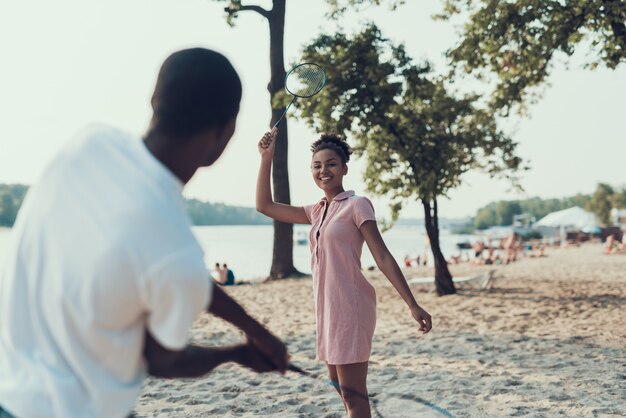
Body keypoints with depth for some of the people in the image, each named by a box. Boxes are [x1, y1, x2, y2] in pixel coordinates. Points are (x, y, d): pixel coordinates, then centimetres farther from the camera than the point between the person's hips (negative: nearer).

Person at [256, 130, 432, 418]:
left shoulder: (356, 205, -7)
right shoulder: (316, 211, 14)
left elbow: (383, 258, -11)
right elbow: (265, 205, 16)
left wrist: (412, 305, -15)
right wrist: (266, 157, 10)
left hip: (350, 306, -8)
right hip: (326, 307, 8)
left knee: (352, 393, -6)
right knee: (339, 386, 16)